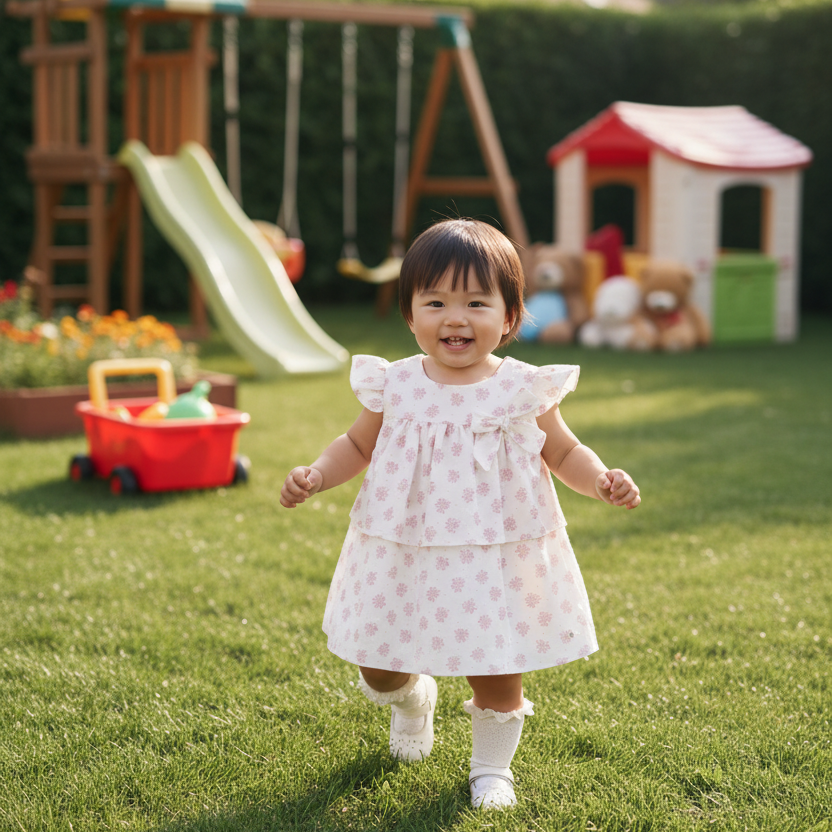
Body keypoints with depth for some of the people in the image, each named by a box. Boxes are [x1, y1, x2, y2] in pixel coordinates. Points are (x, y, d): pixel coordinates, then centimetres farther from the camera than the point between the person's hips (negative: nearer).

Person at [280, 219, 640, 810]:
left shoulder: (523, 390, -7)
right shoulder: (395, 388, -4)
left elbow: (564, 453, 4)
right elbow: (357, 446, 11)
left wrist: (602, 480, -14)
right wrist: (315, 477, -5)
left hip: (497, 559, -2)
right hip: (404, 560, 2)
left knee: (496, 672, 5)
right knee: (380, 671, 11)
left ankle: (493, 765, 32)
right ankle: (413, 697, 47)